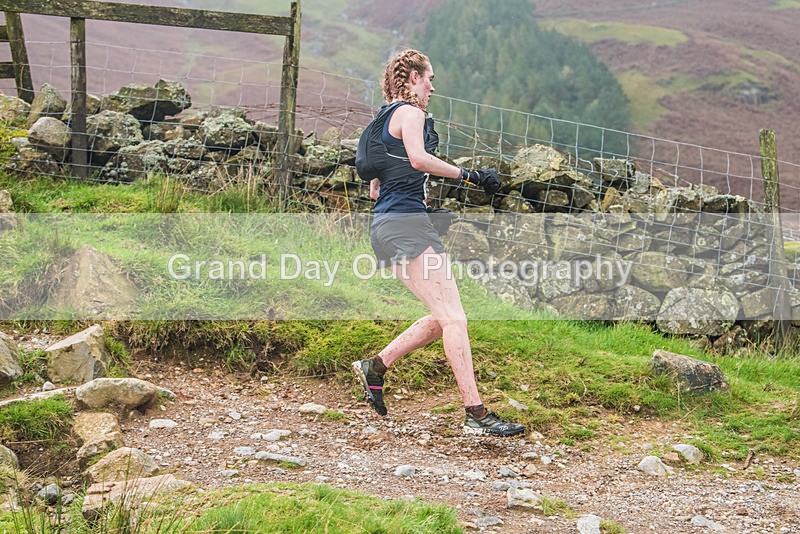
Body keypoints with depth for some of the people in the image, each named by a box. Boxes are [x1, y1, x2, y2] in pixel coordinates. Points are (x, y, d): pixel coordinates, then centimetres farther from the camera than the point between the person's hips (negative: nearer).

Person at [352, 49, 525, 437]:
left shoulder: (384, 118, 25)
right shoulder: (410, 112, -4)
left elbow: (375, 190, 26)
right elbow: (418, 158, -25)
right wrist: (468, 175, -22)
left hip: (386, 227, 10)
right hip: (406, 223, -10)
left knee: (442, 319, 11)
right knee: (453, 318, -15)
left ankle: (375, 366, 16)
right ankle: (476, 413, -20)